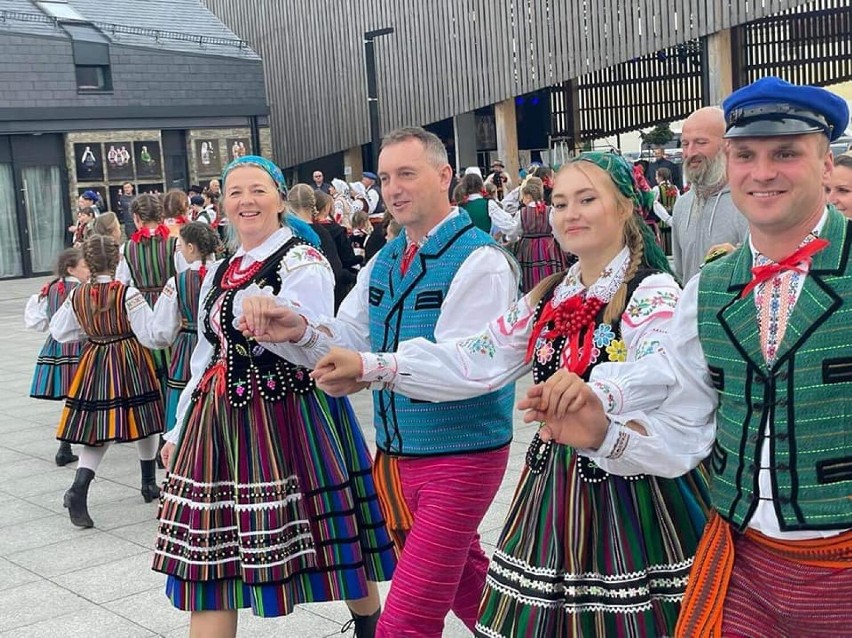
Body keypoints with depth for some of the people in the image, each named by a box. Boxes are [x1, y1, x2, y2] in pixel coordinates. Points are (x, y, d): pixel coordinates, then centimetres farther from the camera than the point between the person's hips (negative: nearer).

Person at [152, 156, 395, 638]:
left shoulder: (303, 262, -6)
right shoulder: (220, 274, 15)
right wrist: (180, 429, 21)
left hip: (291, 415, -6)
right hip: (221, 424, 6)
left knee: (332, 539, 5)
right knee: (210, 554, 4)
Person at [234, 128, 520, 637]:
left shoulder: (479, 261, -15)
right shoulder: (384, 261, 10)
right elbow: (346, 340, 7)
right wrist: (299, 332, -14)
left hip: (459, 457, -8)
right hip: (396, 455, 8)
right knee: (465, 586, 24)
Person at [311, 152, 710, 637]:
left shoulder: (654, 294, -10)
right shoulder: (549, 298, 11)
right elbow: (476, 362, 5)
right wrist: (370, 366, -3)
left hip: (631, 485, -6)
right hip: (556, 482, 6)